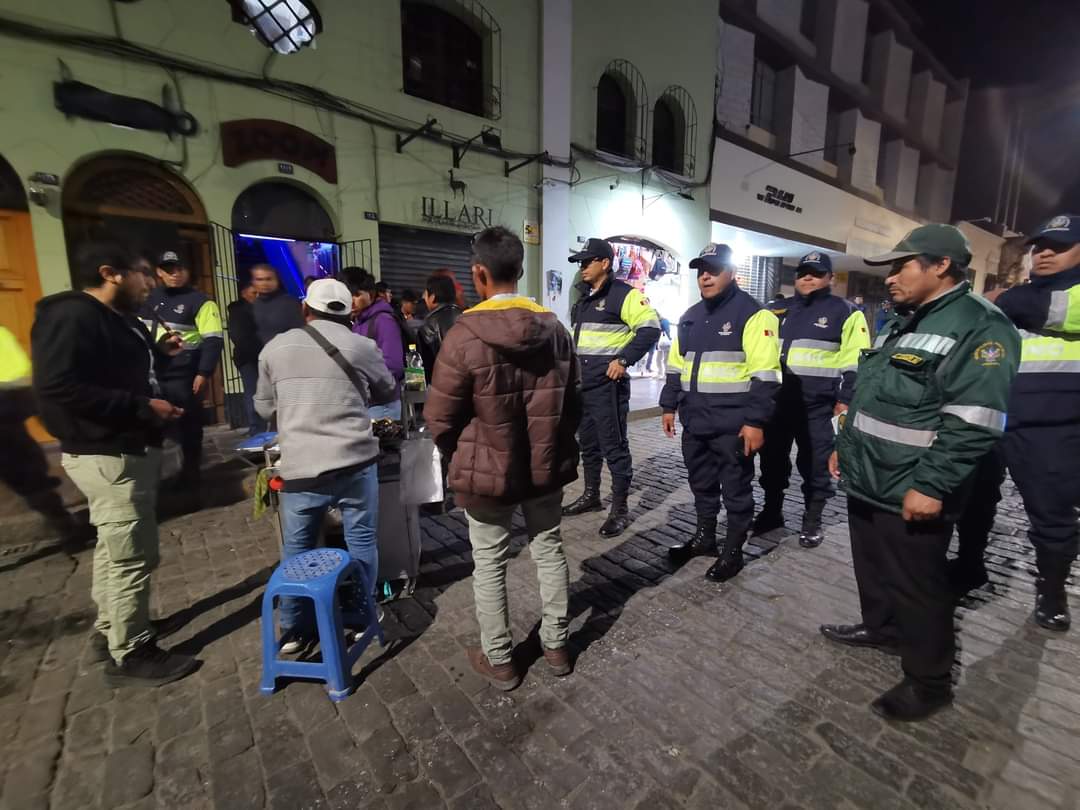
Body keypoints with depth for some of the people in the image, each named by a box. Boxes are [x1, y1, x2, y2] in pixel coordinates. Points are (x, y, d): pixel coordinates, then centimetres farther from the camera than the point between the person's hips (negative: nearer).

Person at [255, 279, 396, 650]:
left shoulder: (275, 347, 6)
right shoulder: (362, 346, 0)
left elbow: (264, 407, 17)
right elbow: (389, 392, 15)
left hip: (299, 467, 2)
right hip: (355, 463, -2)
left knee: (297, 549, 17)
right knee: (361, 541, 13)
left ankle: (294, 630, 28)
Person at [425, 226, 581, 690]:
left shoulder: (464, 335, -18)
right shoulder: (555, 329, -2)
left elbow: (439, 417, -12)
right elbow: (573, 400, 5)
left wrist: (460, 458, 7)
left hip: (486, 470, -4)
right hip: (546, 466, 5)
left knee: (489, 565, 14)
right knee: (549, 550, 20)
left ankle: (498, 660, 31)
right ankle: (556, 645, 37)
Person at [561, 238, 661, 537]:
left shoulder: (624, 294, -9)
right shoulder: (584, 298, 17)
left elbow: (650, 328, -16)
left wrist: (624, 359, -22)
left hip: (608, 385, -9)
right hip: (582, 384, 9)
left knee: (614, 446, -2)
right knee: (588, 443, 17)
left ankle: (620, 509, 9)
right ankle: (591, 496, 32)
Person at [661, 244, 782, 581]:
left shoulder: (753, 314, -9)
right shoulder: (690, 317, 13)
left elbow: (764, 375, -15)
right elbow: (676, 366, 18)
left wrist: (755, 421, -19)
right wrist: (669, 406, 16)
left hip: (733, 424, -6)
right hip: (694, 420, 7)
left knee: (735, 489, 8)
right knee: (701, 484, 19)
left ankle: (733, 550, 24)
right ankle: (704, 536, 36)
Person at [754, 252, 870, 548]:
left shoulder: (845, 312, 2)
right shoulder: (780, 311, 13)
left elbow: (854, 362, -3)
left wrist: (845, 400, -10)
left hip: (816, 405, -4)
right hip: (776, 400, 4)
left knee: (815, 463, 6)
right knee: (772, 457, 12)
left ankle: (812, 520, 22)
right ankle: (772, 511, 28)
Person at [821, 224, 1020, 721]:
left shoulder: (979, 327, -15)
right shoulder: (902, 324, 14)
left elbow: (972, 424, -23)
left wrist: (929, 485, -24)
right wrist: (845, 446, 20)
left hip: (909, 495, -9)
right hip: (865, 482, 9)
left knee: (915, 586, 7)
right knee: (873, 567, 23)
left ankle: (928, 681, 25)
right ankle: (880, 628, 45)